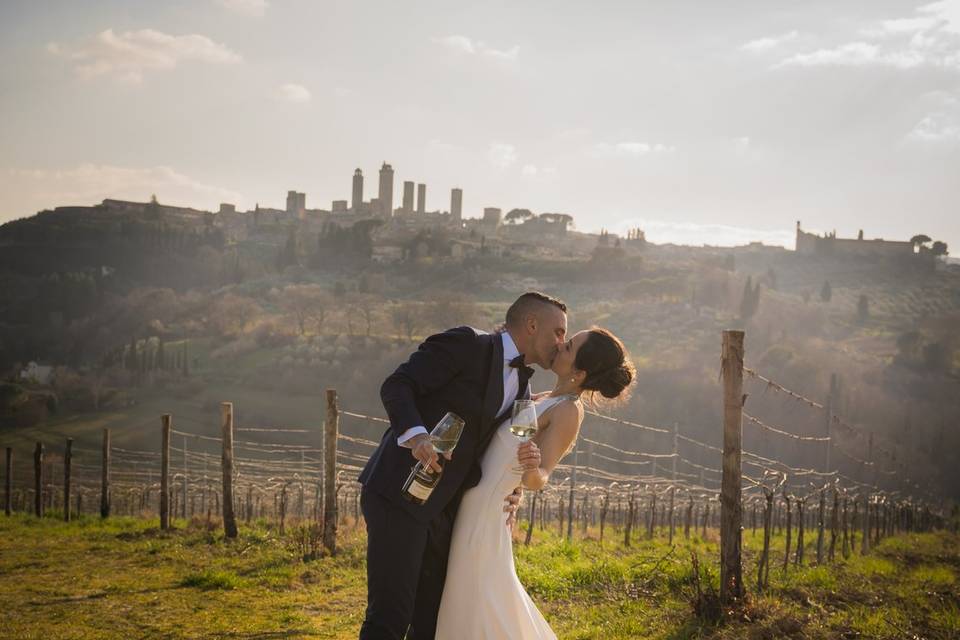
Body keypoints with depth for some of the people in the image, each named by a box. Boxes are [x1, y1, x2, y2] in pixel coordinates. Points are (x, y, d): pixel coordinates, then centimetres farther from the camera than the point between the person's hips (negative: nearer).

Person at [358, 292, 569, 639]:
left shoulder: (521, 386, 16)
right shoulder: (467, 344, -7)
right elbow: (396, 385, -13)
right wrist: (415, 434, -31)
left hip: (442, 510, 9)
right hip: (399, 494, -8)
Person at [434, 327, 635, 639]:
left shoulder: (569, 411, -18)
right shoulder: (546, 400, 8)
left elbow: (537, 481, -26)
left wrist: (533, 469, -48)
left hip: (484, 516, -9)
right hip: (471, 507, 9)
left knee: (481, 607, 0)